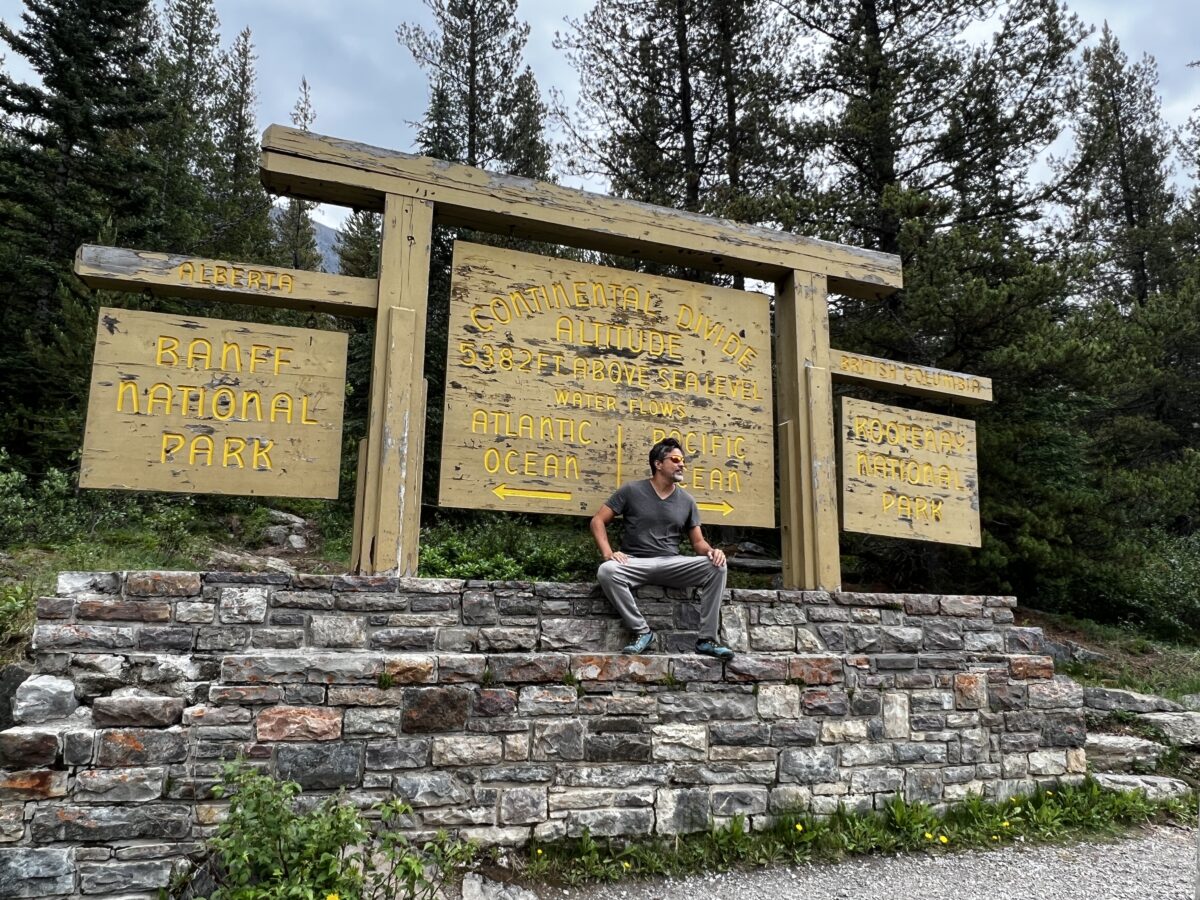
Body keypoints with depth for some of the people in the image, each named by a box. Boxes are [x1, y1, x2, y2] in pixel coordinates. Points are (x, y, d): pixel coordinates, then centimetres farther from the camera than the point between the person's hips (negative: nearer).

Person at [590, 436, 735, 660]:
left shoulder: (686, 501, 12)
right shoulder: (631, 491, 3)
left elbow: (698, 542, 14)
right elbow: (598, 520, 2)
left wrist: (711, 550, -11)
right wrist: (608, 553, -15)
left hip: (671, 564, 3)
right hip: (635, 563, -3)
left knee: (717, 566, -21)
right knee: (606, 571, -35)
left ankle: (707, 639, -16)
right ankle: (641, 630, -18)